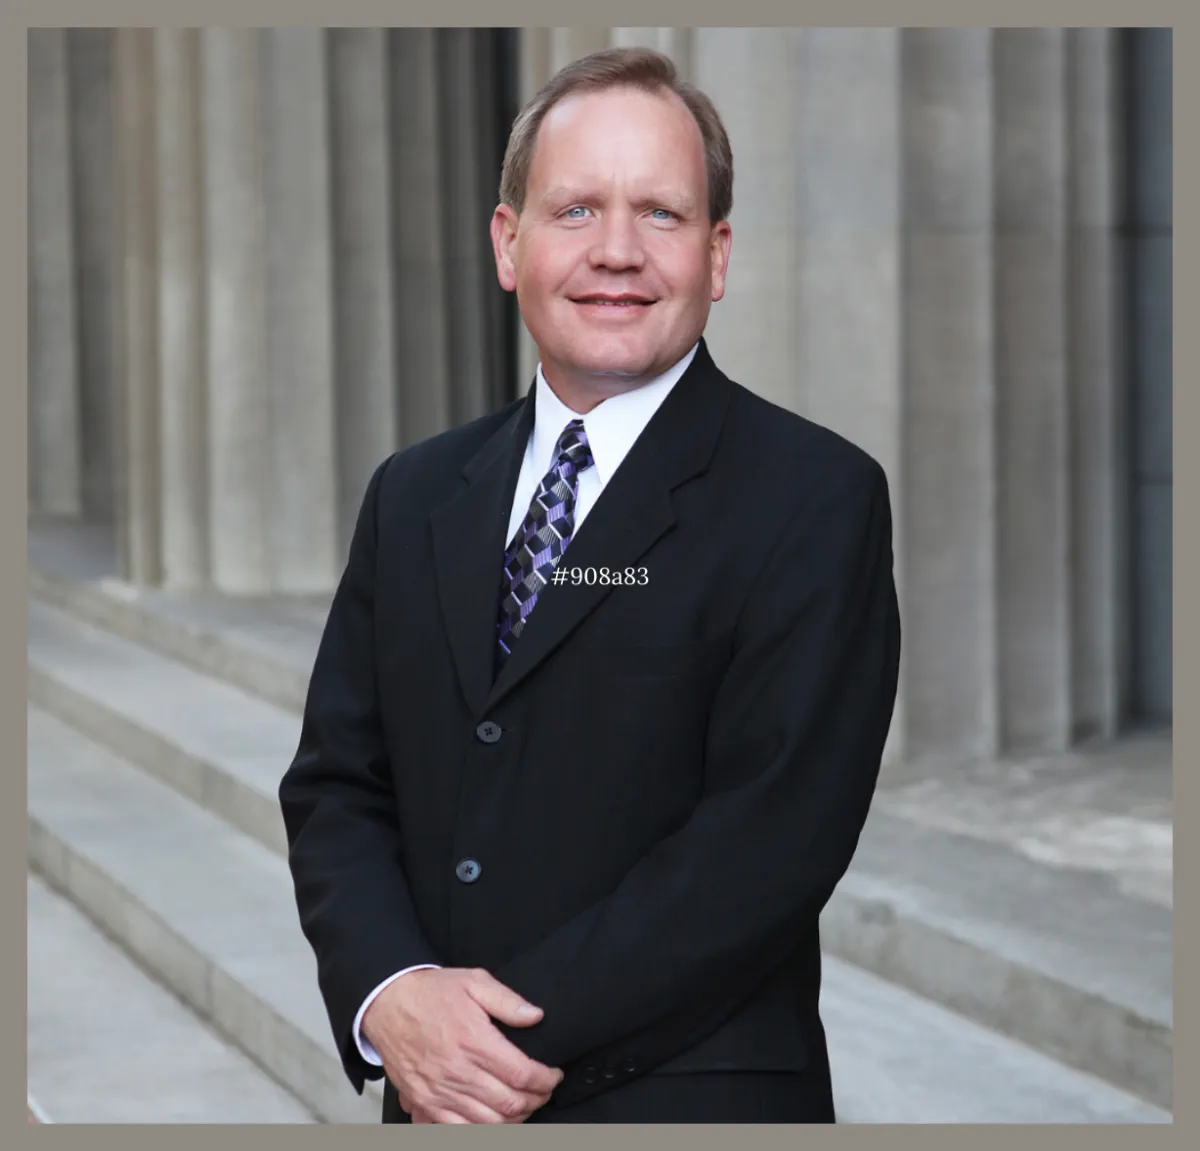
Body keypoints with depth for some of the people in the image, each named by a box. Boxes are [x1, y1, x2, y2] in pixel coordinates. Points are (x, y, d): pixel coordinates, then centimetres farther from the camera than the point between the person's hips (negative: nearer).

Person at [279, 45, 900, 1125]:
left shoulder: (816, 496, -9)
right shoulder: (414, 497, 8)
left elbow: (776, 828, -17)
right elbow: (335, 783, 6)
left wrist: (523, 1030, -19)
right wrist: (390, 994, -13)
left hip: (693, 1100, -4)